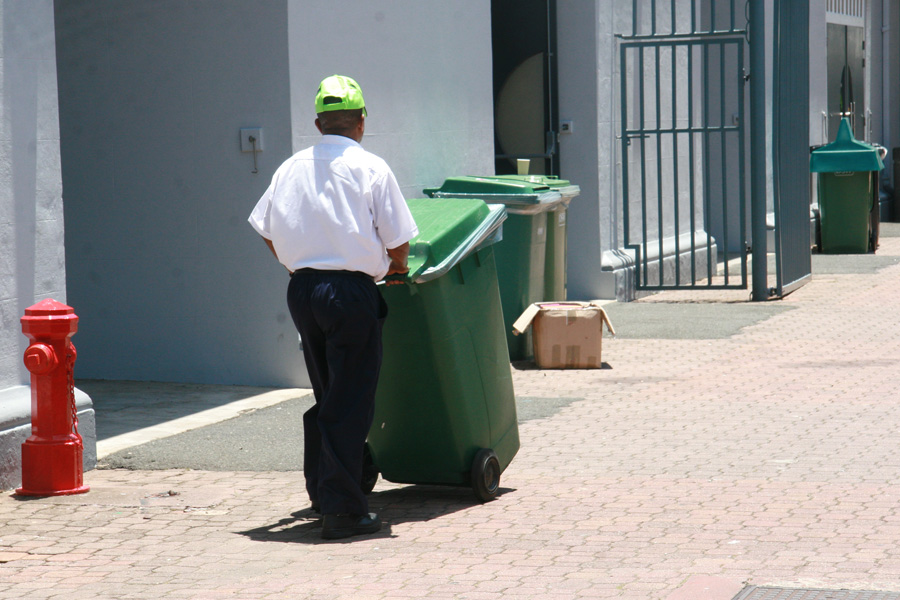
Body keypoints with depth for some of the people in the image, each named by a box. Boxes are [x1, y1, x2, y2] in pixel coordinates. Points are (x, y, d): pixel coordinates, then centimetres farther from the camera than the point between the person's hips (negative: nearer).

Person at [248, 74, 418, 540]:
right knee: (351, 402, -2)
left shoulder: (291, 168, 8)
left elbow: (267, 231, 16)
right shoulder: (371, 169, -6)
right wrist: (396, 267, 17)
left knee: (325, 396, 20)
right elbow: (398, 241, -5)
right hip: (352, 290, -5)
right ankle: (342, 509, -4)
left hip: (301, 289, 5)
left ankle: (321, 493, 27)